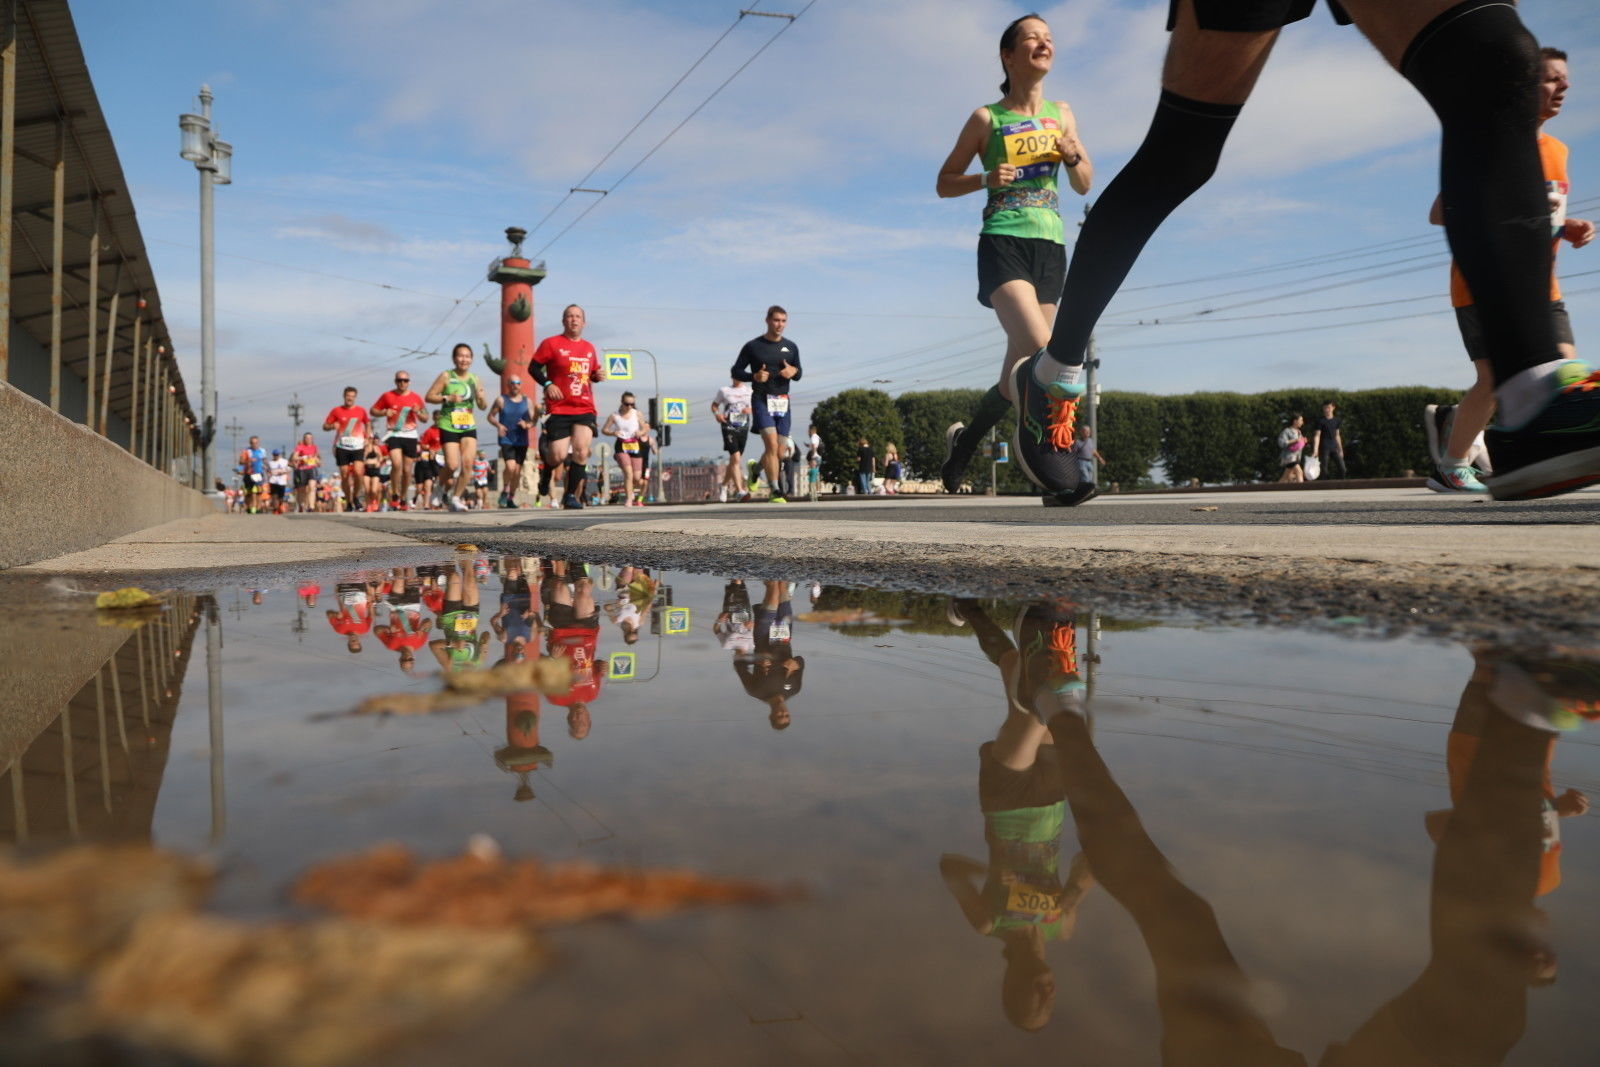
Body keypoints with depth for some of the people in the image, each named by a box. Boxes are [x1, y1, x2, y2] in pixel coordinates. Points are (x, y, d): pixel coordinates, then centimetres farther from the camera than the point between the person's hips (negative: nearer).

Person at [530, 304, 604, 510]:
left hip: (585, 409, 3)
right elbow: (533, 367, 2)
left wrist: (598, 375, 6)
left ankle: (572, 495, -1)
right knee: (559, 455, -9)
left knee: (581, 451, -13)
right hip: (559, 410, -3)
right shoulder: (551, 343, 2)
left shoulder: (589, 348, 16)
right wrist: (547, 384, -13)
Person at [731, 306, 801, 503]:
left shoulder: (791, 347, 12)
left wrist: (793, 371, -5)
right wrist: (754, 376, -15)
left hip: (782, 402, 4)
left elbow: (798, 374, 19)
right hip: (761, 400, -4)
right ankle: (775, 492, -19)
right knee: (772, 444, -19)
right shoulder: (753, 346, 1)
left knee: (780, 453, 7)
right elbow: (735, 372, 4)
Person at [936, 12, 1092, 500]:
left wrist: (1073, 154, -4)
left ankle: (965, 439, 24)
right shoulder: (987, 119, 2)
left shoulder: (1060, 113, 14)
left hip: (1050, 247, 5)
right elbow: (944, 183, 7)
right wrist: (986, 179, -12)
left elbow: (1085, 185, 17)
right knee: (1041, 353, -25)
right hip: (1003, 244, -5)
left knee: (1021, 367, 4)